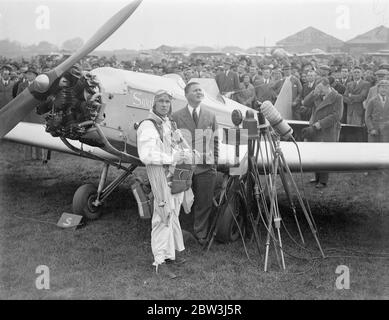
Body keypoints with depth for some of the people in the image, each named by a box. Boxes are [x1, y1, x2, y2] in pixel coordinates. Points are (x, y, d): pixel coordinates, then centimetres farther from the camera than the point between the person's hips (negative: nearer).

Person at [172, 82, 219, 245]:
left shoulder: (211, 116, 12)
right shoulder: (176, 117, 4)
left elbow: (215, 141, 12)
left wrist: (214, 164, 5)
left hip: (206, 167, 2)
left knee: (204, 203, 6)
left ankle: (201, 235, 19)